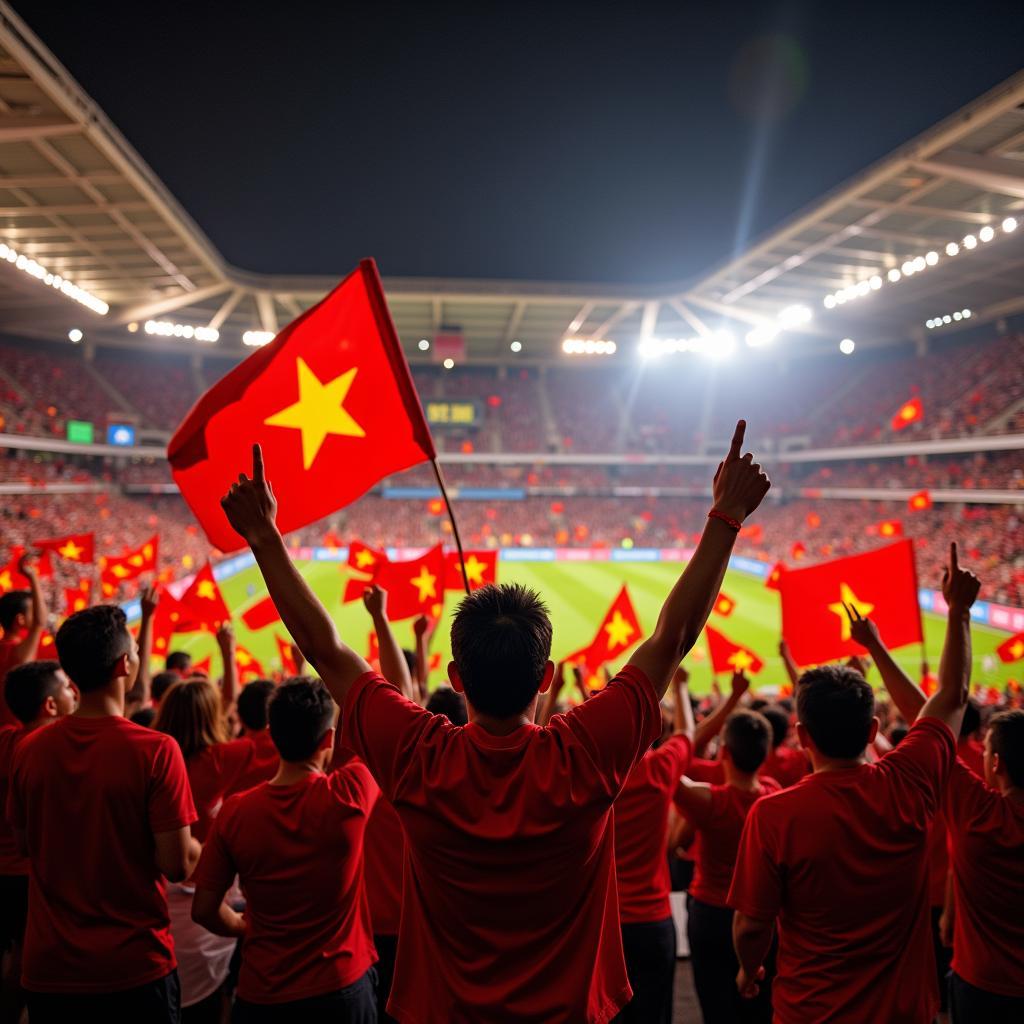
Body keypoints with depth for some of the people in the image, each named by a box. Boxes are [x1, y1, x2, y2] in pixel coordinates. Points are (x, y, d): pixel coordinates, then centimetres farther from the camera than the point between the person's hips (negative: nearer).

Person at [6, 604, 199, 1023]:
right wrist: (197, 845, 3)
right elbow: (178, 864, -18)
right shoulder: (156, 750, -20)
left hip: (48, 969, 4)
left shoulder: (29, 749, -6)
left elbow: (24, 843, 9)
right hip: (136, 968, -4)